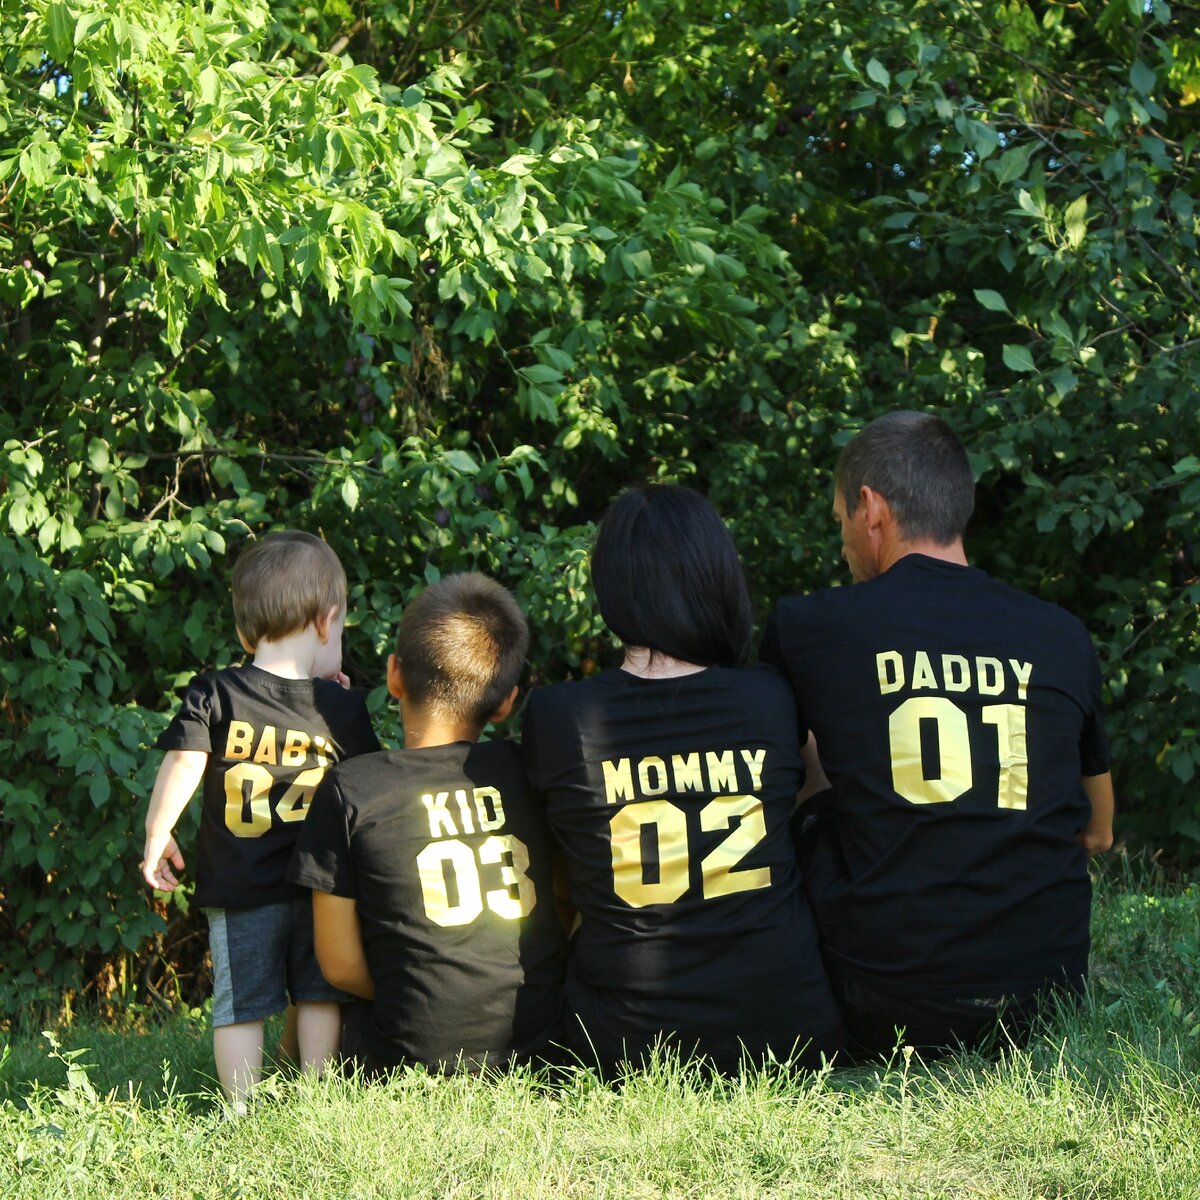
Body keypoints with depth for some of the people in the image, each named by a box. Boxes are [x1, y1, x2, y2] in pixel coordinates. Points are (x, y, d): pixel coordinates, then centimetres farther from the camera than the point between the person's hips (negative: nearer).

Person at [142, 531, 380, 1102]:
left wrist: (156, 835, -1)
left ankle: (244, 1114, 5)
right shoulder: (342, 706, -2)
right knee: (320, 996, 12)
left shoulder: (213, 695, -5)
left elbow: (182, 765, -13)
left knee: (240, 1006, 6)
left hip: (236, 888, 0)